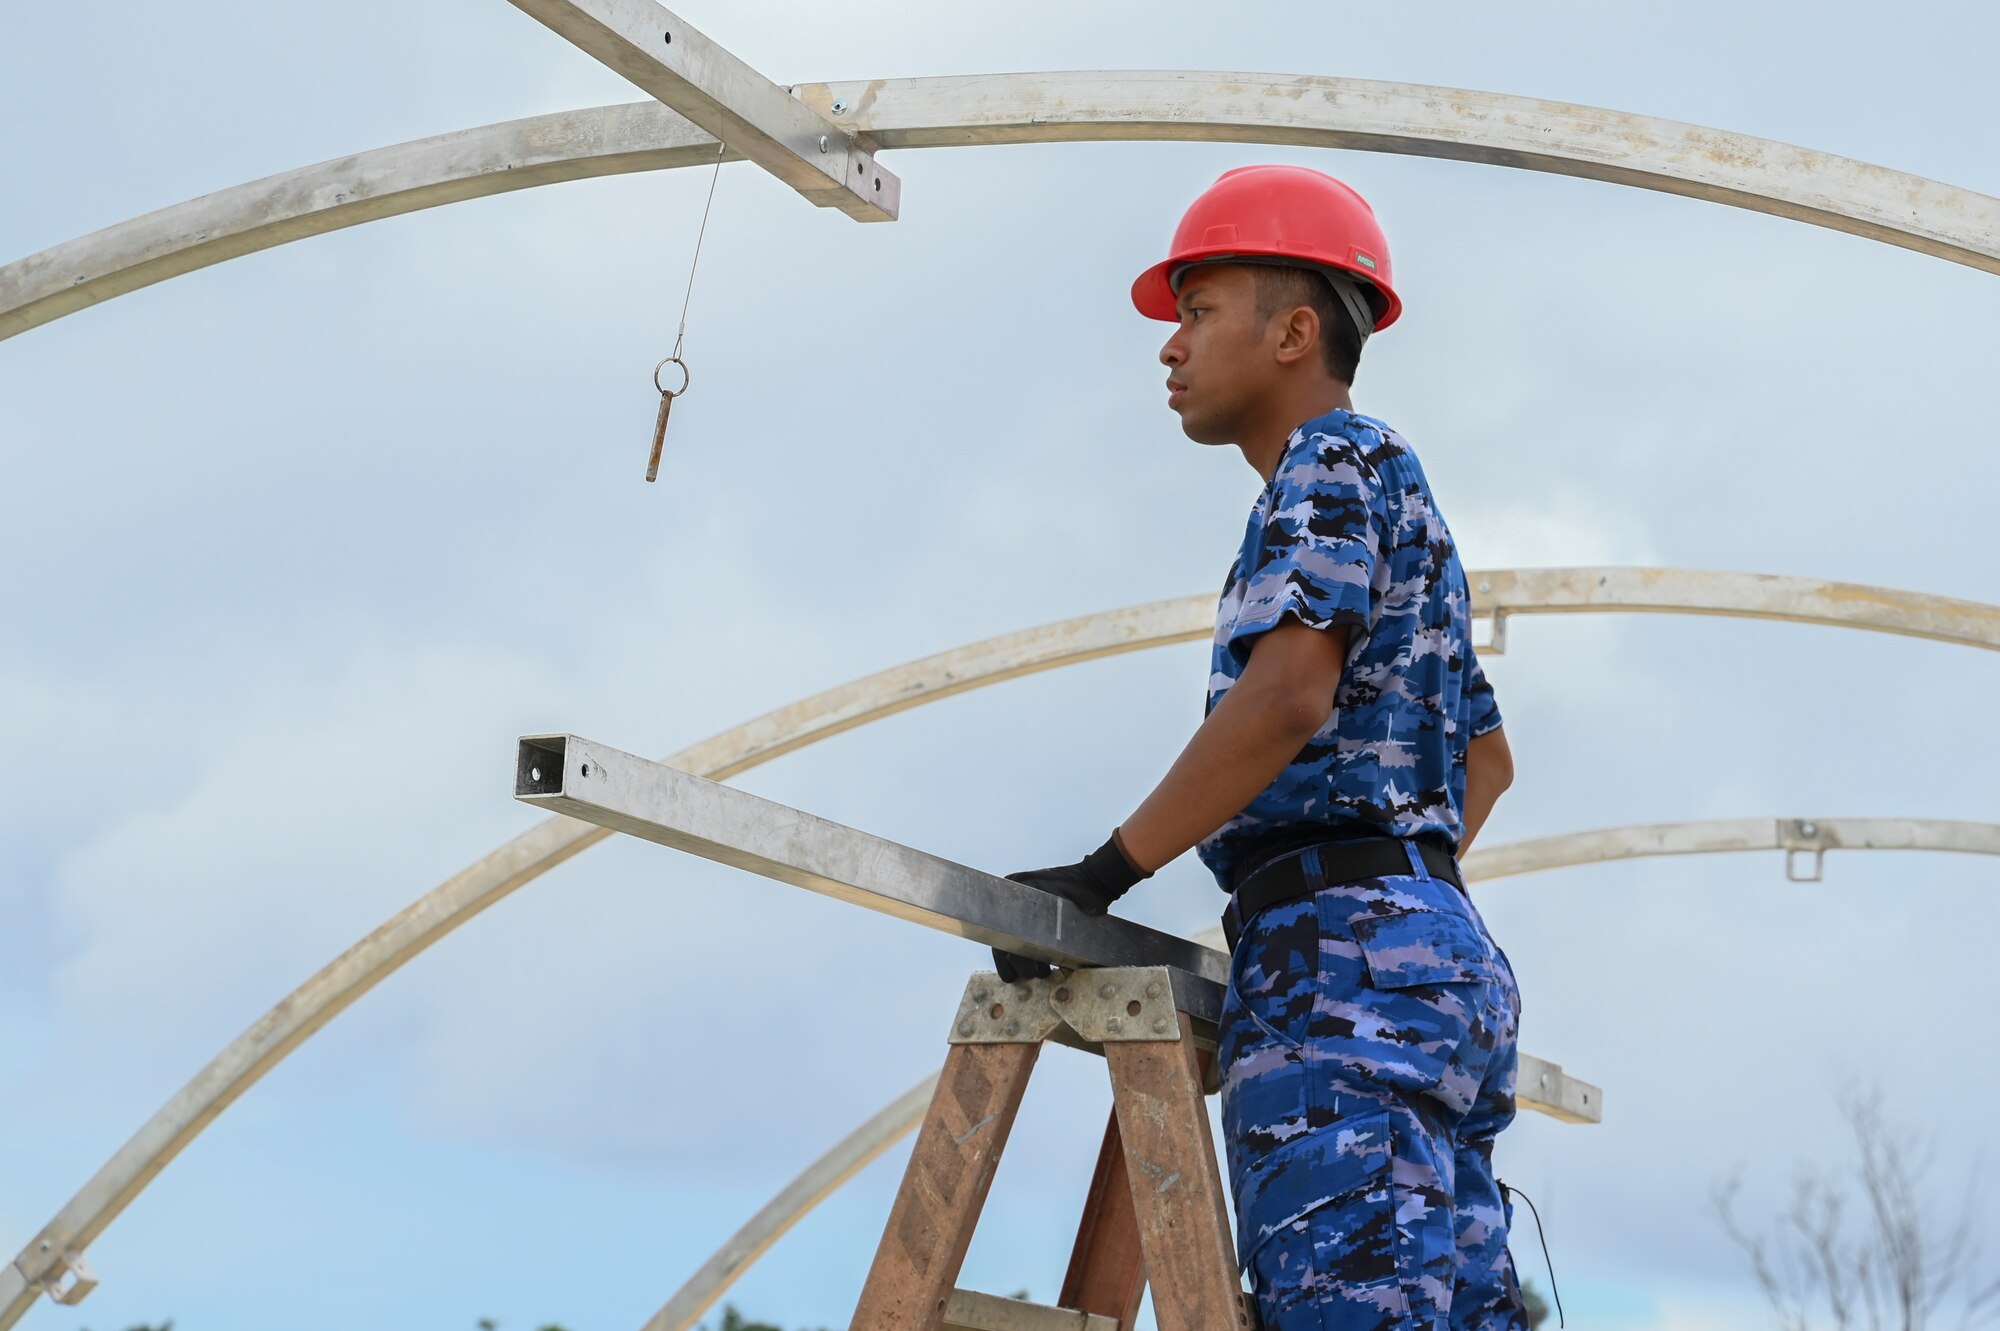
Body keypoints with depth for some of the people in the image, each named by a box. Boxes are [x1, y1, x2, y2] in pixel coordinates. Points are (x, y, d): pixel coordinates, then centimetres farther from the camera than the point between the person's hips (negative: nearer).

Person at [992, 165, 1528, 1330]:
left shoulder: (1335, 460, -1)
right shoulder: (1404, 499, 30)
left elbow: (1289, 695, -17)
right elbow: (1488, 758, 38)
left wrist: (1103, 876, -15)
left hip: (1343, 950, -10)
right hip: (1439, 949, 10)